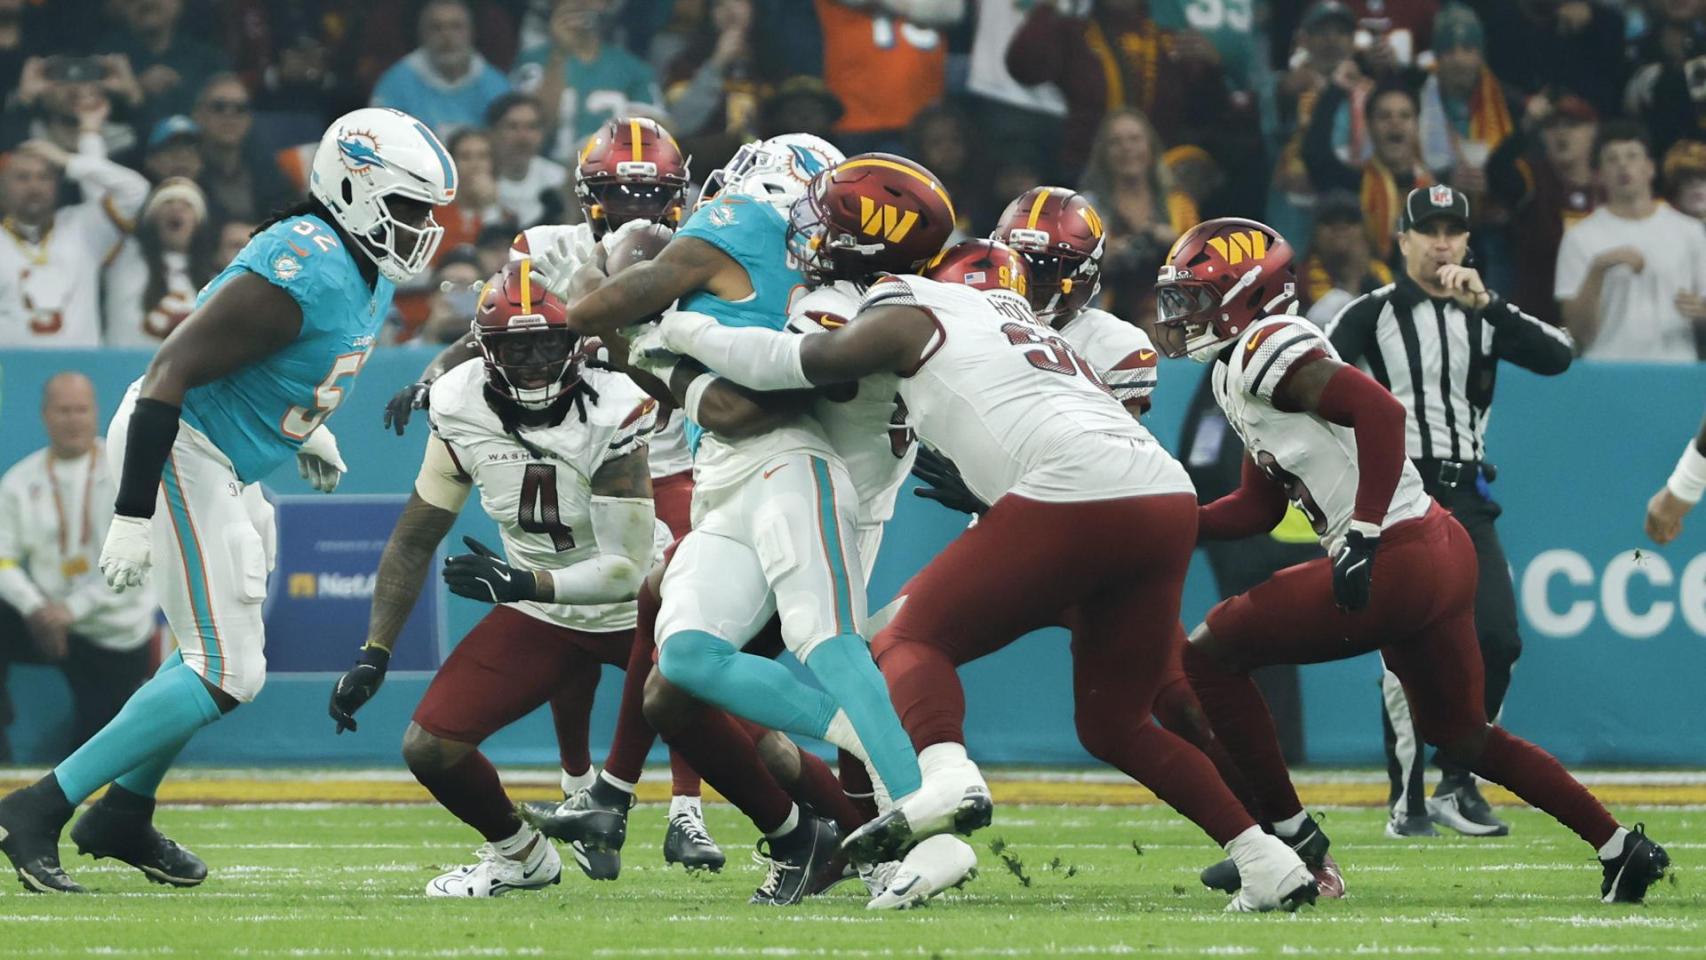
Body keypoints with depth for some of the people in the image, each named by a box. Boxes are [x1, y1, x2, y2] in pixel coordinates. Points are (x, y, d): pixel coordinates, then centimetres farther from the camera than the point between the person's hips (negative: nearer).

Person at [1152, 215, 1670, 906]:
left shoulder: (1265, 349, -11)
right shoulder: (1238, 371, 20)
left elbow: (1380, 411, -25)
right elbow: (1257, 509, 25)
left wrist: (1363, 535, -27)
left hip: (1396, 562, -11)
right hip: (1442, 556, 11)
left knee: (1208, 656, -4)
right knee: (1461, 736, 23)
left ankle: (1291, 840, 0)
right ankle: (1622, 848, 23)